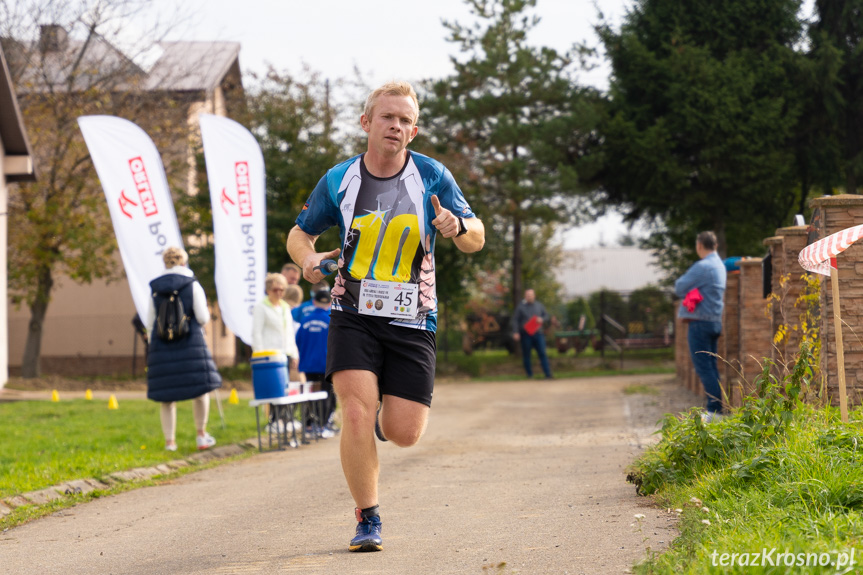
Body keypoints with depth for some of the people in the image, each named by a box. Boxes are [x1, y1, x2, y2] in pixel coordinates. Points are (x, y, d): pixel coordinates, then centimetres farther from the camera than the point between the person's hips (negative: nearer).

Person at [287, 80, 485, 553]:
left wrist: (458, 226, -23)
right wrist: (307, 258, -10)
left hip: (411, 320, 0)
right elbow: (300, 232, 14)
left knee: (403, 433, -3)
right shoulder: (338, 180, 1)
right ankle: (367, 521, -2)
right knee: (357, 415, -18)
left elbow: (477, 238, 1)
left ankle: (387, 414, 36)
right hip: (354, 315, 0)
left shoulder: (432, 176, -1)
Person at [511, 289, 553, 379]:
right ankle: (529, 374, 12)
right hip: (525, 334, -1)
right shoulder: (520, 307, 3)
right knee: (526, 355, 3)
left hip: (538, 333, 1)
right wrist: (515, 332, -11)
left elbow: (546, 316, 17)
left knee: (542, 353, -5)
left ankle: (548, 374, -6)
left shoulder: (539, 306, 12)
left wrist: (542, 319, -7)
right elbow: (515, 320, -1)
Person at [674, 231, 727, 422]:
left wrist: (680, 279, 8)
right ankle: (716, 409, 13)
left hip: (701, 321, -9)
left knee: (703, 367, -8)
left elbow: (679, 288, -12)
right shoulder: (719, 265, 15)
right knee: (710, 366, 12)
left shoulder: (702, 267, -16)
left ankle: (715, 410, -12)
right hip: (714, 320, 9)